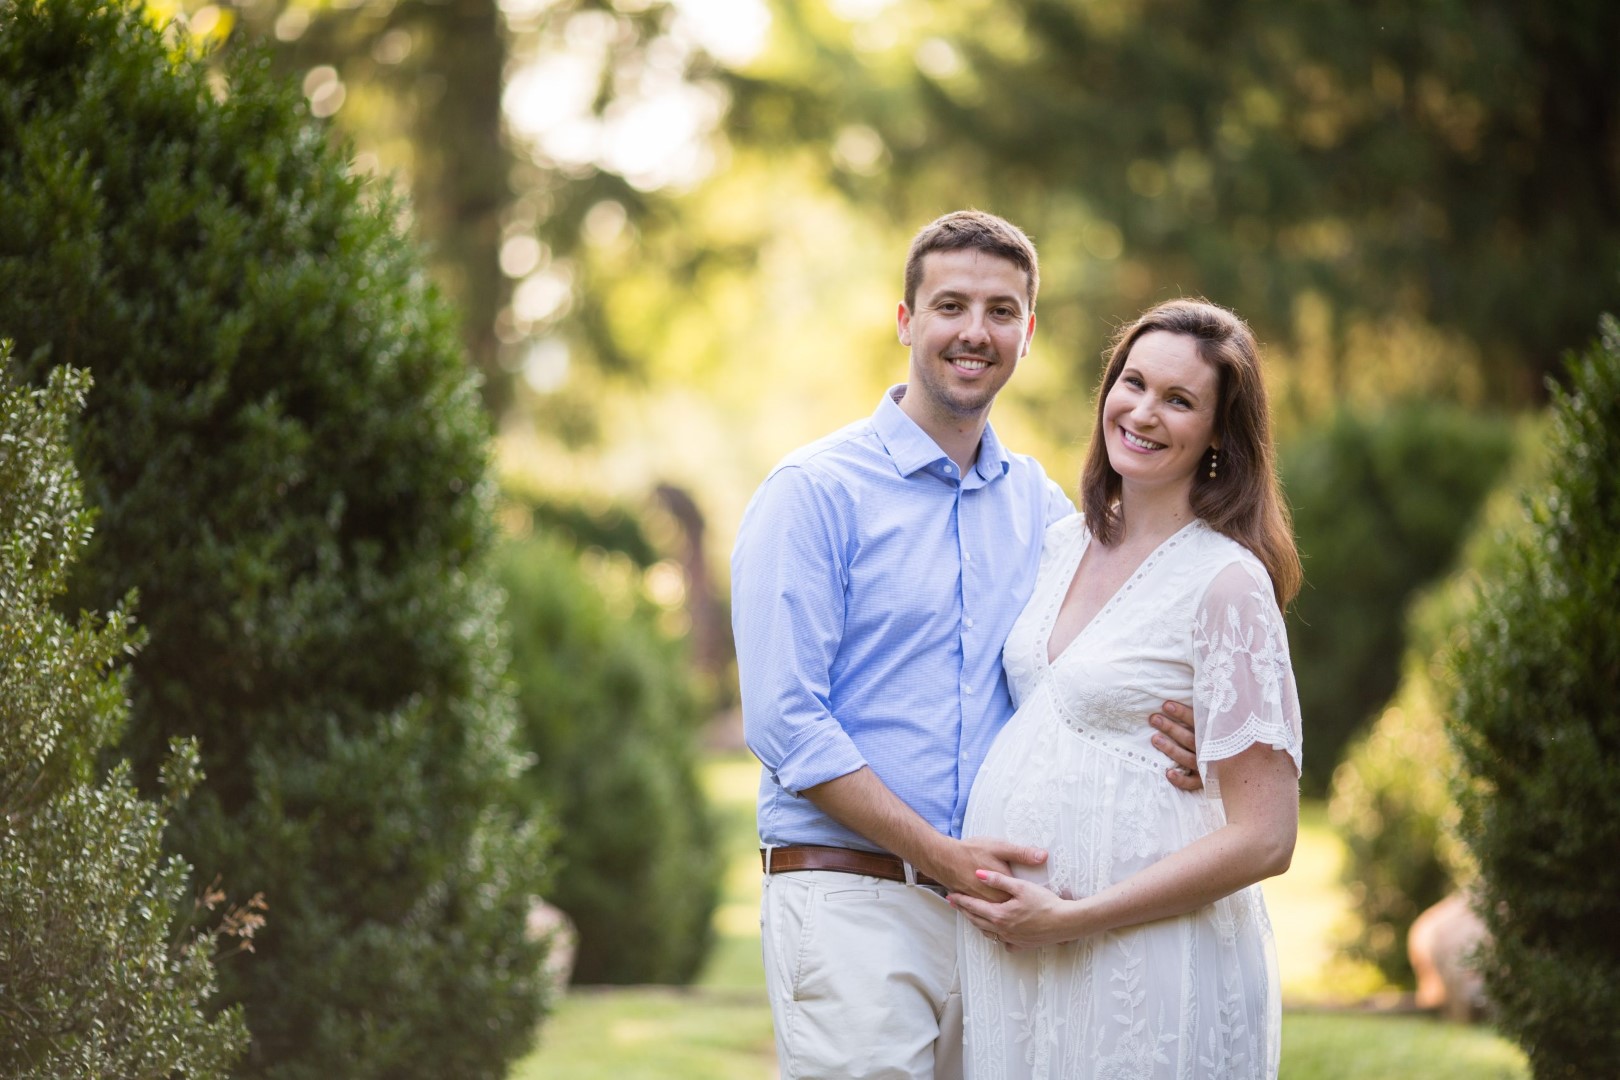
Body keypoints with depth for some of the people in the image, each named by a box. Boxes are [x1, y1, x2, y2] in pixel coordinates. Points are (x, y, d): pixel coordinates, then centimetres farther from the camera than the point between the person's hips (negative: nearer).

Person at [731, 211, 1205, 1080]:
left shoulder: (1041, 506, 15)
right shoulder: (816, 493, -3)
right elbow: (783, 722, -10)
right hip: (851, 901, -5)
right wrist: (938, 854, -14)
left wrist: (1170, 737, -3)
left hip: (993, 907, 5)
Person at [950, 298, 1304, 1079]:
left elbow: (1263, 839, -16)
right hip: (1007, 952, 6)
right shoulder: (1062, 546, 7)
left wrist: (1068, 919, -15)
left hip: (1149, 968, -6)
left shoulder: (1227, 583, -12)